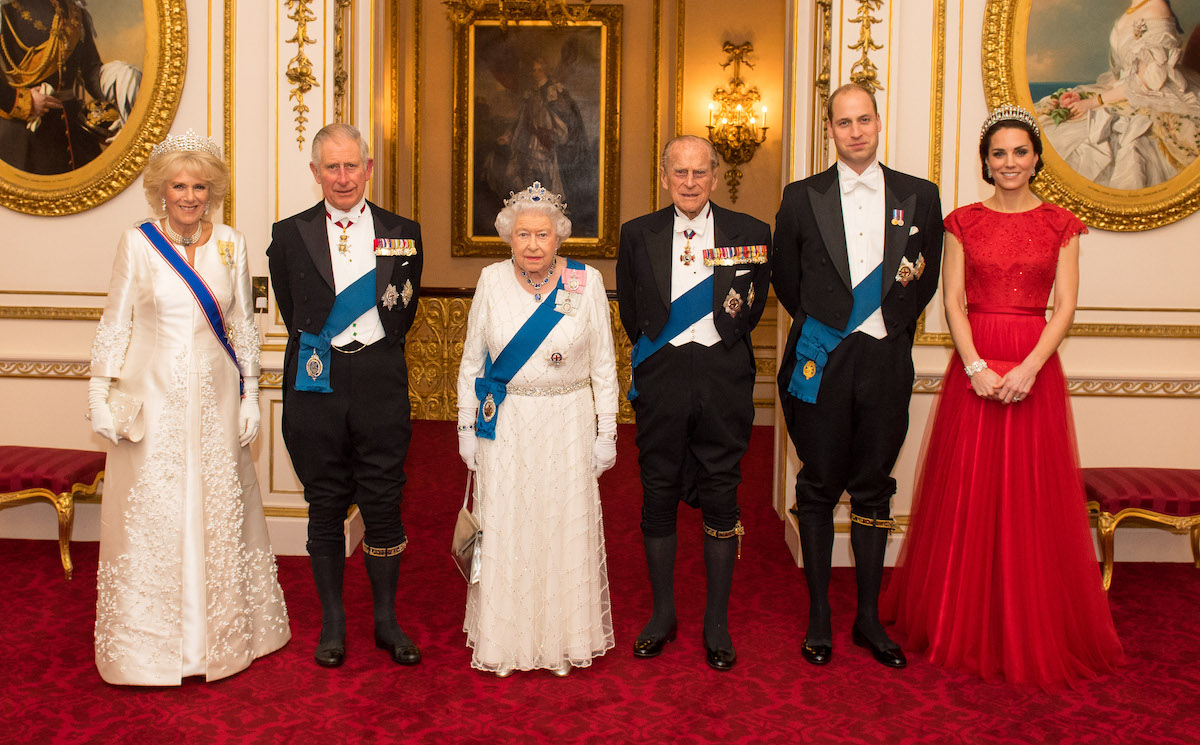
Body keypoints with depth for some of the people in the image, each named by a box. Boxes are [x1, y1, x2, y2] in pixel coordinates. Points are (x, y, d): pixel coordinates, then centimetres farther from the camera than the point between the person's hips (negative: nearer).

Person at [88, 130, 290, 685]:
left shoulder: (230, 244, 4)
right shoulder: (137, 243, -2)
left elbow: (243, 324, 8)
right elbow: (114, 324, 1)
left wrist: (249, 396, 5)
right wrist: (99, 395, -4)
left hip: (214, 397, 2)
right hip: (153, 397, -2)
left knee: (220, 511, 9)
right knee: (151, 515, 3)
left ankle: (223, 632, 26)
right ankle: (151, 642, 19)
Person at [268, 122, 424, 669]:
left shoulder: (402, 233, 6)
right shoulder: (289, 235, 4)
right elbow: (291, 311, 12)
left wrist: (376, 354, 10)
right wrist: (318, 347, 9)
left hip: (380, 382, 0)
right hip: (316, 383, 0)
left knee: (383, 502, 4)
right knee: (326, 505, 8)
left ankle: (387, 621, 19)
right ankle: (332, 623, 22)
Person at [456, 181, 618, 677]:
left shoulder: (587, 282, -3)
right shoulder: (492, 281, 0)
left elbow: (603, 365, 1)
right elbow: (472, 361, 7)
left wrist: (606, 433, -1)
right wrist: (467, 427, 4)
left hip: (567, 427, -1)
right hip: (505, 427, 1)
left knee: (566, 527, 6)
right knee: (504, 530, 6)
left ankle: (565, 637, 23)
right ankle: (503, 638, 23)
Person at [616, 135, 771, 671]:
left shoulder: (751, 234, 2)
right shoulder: (638, 235, 4)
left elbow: (753, 307, 10)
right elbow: (631, 311, 11)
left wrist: (723, 346, 8)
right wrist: (656, 353, 10)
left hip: (724, 378, -1)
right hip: (660, 379, 1)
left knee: (722, 497, 4)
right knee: (658, 495, 7)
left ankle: (717, 623, 17)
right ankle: (662, 614, 23)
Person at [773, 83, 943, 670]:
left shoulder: (919, 196, 6)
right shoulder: (801, 198, 3)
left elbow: (925, 280, 13)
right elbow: (786, 280, 10)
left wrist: (892, 327, 9)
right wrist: (820, 325, 11)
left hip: (885, 362, 1)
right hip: (821, 359, -1)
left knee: (873, 489, 8)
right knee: (818, 489, 5)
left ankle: (868, 617, 19)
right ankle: (819, 617, 16)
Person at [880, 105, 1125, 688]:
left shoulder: (1060, 224, 6)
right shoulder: (963, 222, 6)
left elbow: (1065, 306, -1)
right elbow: (952, 301, 0)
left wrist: (1029, 367, -15)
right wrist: (975, 366, -14)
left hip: (1034, 366, 0)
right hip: (973, 366, 0)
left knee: (1032, 497, 3)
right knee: (968, 492, 4)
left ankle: (1034, 632, 17)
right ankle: (965, 623, 19)